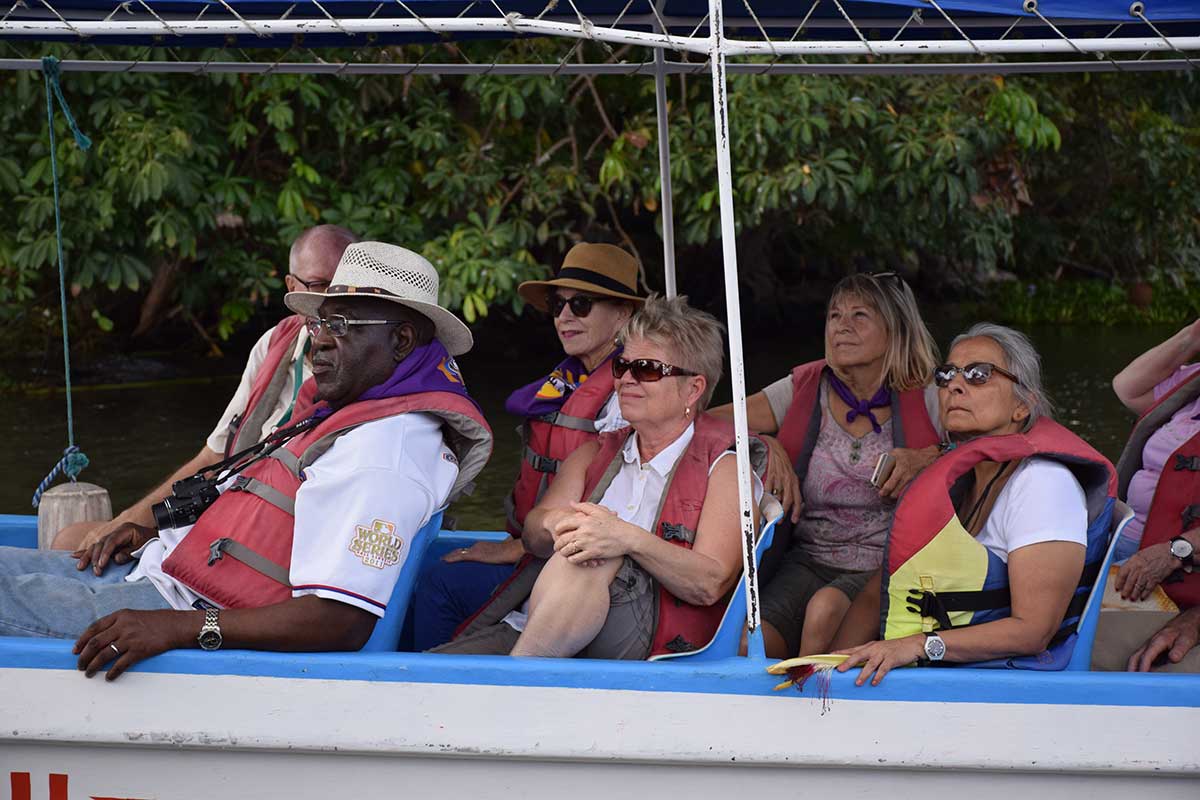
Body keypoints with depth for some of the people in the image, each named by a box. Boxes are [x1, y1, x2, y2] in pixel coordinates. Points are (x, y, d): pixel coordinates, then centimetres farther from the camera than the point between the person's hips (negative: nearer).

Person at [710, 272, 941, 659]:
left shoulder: (922, 402, 4)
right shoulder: (804, 390, 10)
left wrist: (925, 460, -12)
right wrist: (764, 444, -10)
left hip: (887, 567, -1)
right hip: (809, 562, 1)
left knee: (825, 609, -34)